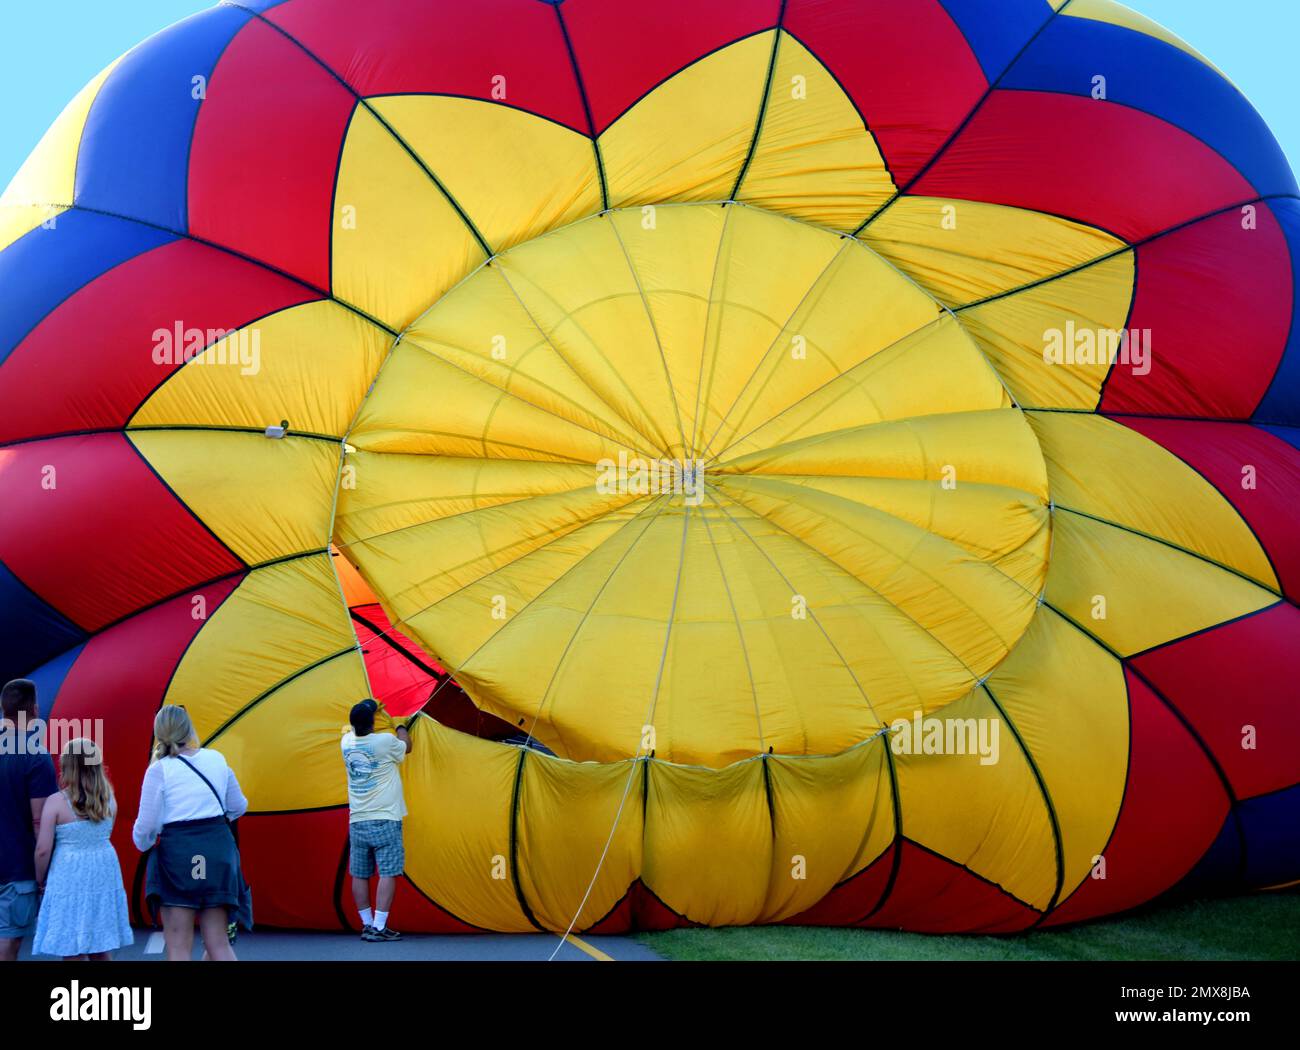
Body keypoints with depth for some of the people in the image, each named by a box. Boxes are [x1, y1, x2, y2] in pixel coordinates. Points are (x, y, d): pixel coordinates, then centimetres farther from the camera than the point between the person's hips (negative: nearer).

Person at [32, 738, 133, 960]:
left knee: (73, 953, 0)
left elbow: (43, 849, -10)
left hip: (69, 878, -5)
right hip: (104, 876, 5)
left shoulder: (56, 802, -12)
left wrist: (40, 879, 4)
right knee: (101, 953, 13)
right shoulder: (109, 800, 3)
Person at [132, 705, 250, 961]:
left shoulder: (159, 770, -7)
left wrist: (143, 844, 14)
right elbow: (238, 807, 14)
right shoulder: (216, 759, 5)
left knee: (178, 947, 2)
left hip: (178, 854, -4)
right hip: (218, 849, 4)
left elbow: (146, 825, -8)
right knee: (218, 942, 11)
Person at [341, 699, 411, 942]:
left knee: (360, 875, 9)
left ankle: (367, 925, 13)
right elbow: (406, 746, 14)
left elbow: (353, 729, 30)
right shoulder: (385, 742, -9)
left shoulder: (347, 743, 5)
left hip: (357, 822, 5)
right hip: (385, 821, -5)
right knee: (388, 873, -4)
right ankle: (379, 928, -10)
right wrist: (401, 727, 33)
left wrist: (368, 711, 44)